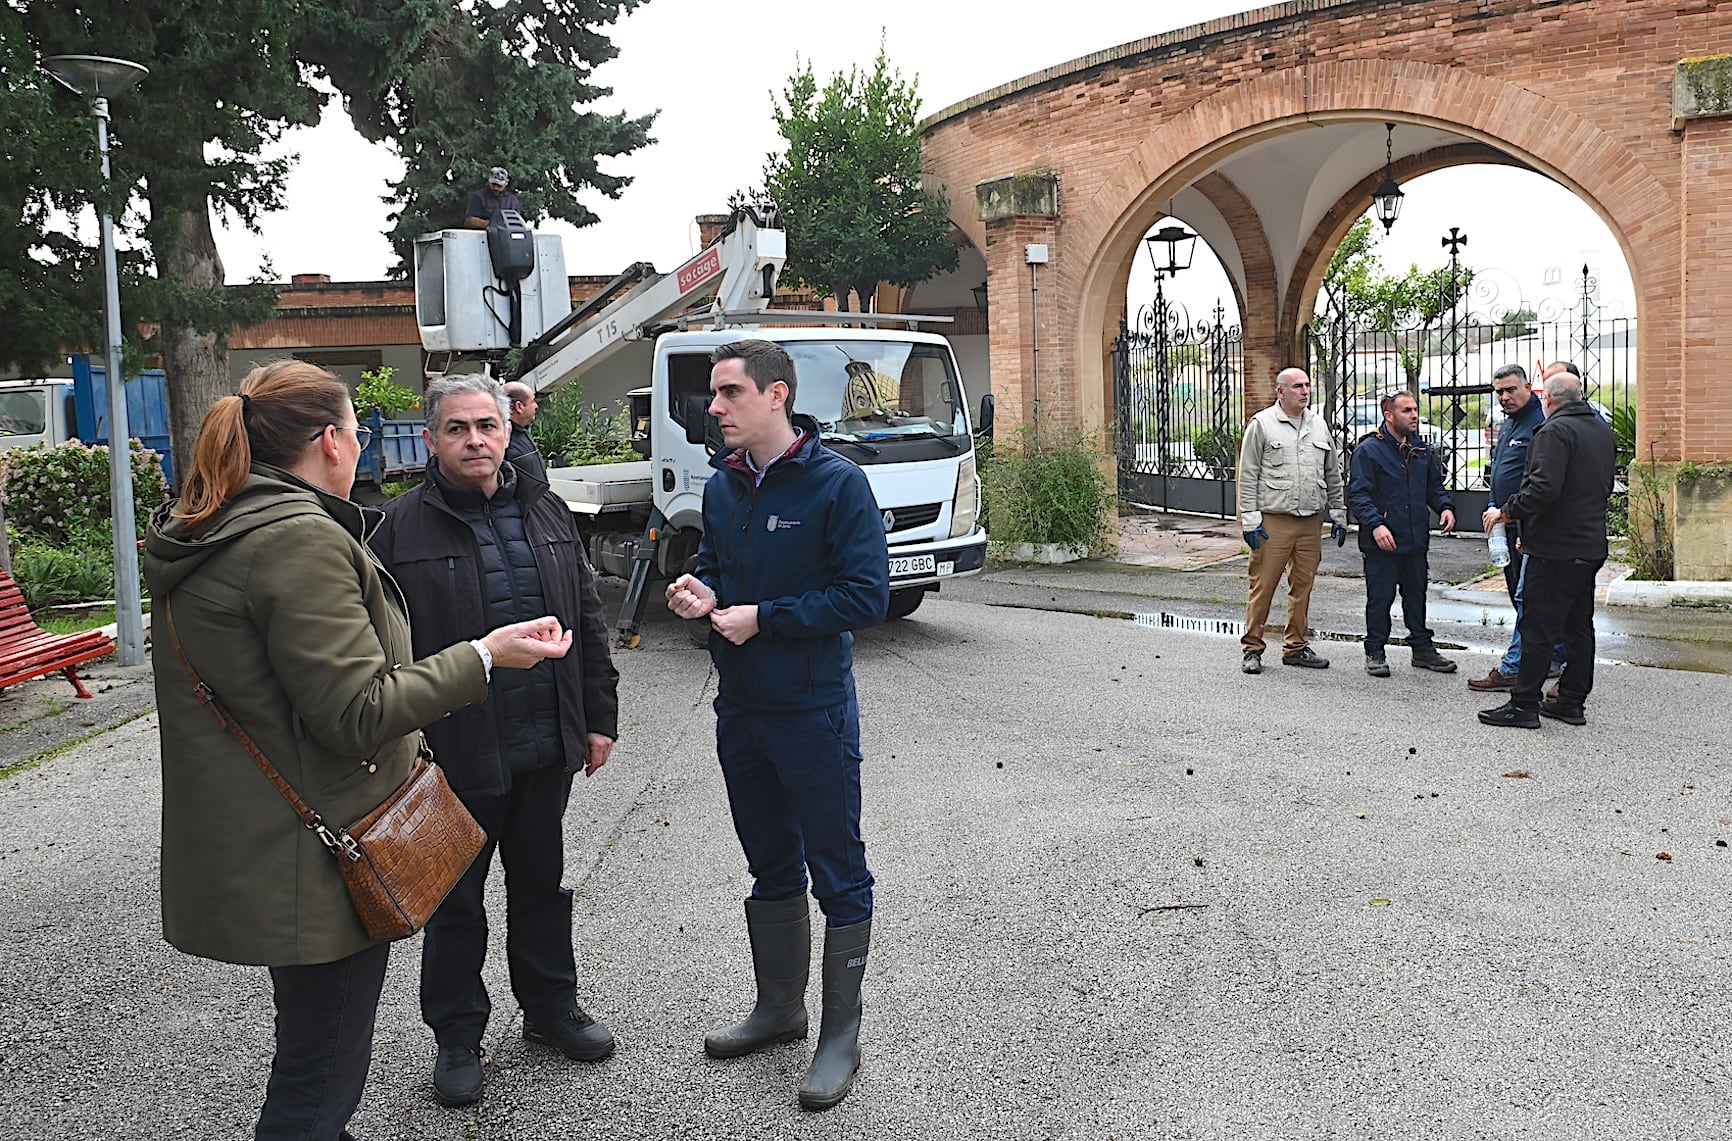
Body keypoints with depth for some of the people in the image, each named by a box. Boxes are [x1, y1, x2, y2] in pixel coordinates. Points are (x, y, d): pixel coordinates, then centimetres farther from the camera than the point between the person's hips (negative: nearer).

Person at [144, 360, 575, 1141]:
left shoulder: (197, 536, 10)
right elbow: (358, 712, -23)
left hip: (254, 850, 10)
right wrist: (485, 656, -17)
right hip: (314, 858, -10)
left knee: (315, 1054, 26)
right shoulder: (301, 539, -22)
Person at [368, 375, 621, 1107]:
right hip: (457, 753, -4)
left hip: (547, 747, 4)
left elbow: (588, 624, 11)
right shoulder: (404, 527, -7)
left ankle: (550, 1007, 37)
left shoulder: (545, 513, 7)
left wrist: (599, 717, 9)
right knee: (456, 902, 11)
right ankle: (457, 1037, 27)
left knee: (541, 883, 19)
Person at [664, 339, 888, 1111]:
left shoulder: (838, 483, -14)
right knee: (770, 867, 20)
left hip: (814, 713, -6)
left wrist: (762, 618, -19)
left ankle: (841, 1035, 19)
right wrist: (700, 593, -6)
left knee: (837, 873, 6)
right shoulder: (722, 487, 6)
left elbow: (868, 595, -18)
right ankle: (779, 1008, 36)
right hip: (740, 708, 7)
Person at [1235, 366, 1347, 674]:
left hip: (1311, 521, 5)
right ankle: (1253, 648, 6)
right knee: (1263, 585, -4)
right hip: (1273, 520, -5)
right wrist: (1250, 518, -8)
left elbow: (1333, 473, 21)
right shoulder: (1262, 424, -1)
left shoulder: (1319, 425, 14)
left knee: (1303, 585, 9)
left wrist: (1338, 514, 18)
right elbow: (1248, 475, -3)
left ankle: (1296, 646, 20)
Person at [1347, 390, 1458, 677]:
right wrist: (1375, 524, -25)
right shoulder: (1369, 449, -9)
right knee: (1380, 598, 1)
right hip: (1382, 543, -6)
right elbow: (1357, 495, -13)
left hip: (1416, 540, 6)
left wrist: (1445, 507, 3)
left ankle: (1422, 648, 26)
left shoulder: (1422, 450, 12)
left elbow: (1434, 487, 23)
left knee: (1417, 596, 15)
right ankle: (1375, 653, 13)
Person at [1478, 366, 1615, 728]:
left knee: (1538, 627, -4)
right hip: (1592, 545, 9)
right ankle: (1572, 701, 20)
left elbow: (1543, 488, -26)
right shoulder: (1602, 431, 15)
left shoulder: (1555, 431, -15)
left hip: (1555, 547, -9)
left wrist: (1508, 511, -14)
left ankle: (1524, 704, -1)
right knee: (1579, 624, 14)